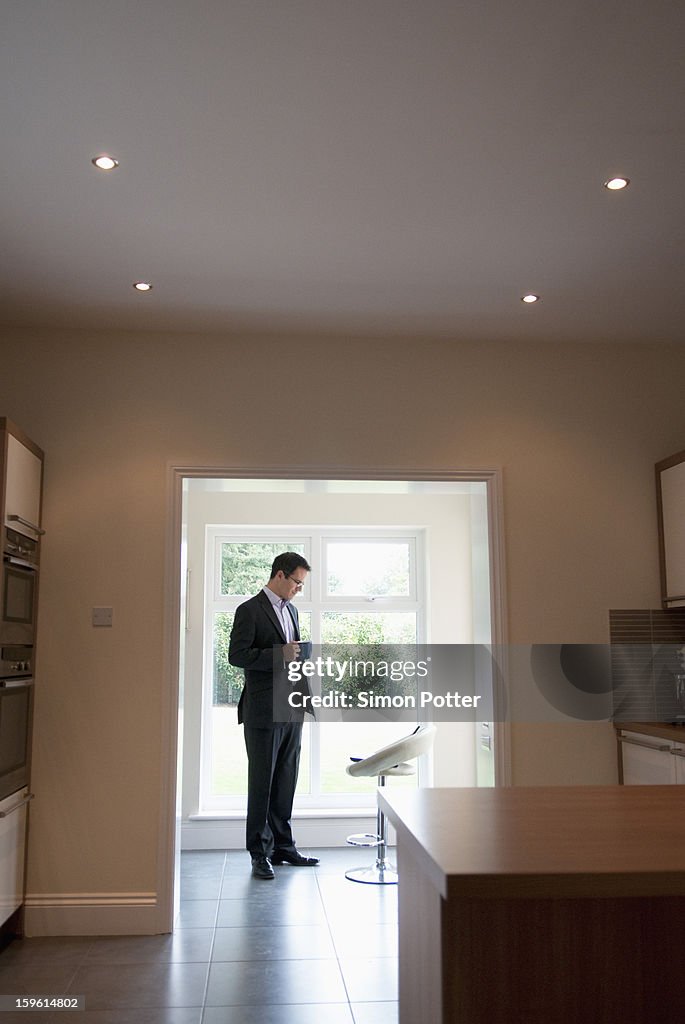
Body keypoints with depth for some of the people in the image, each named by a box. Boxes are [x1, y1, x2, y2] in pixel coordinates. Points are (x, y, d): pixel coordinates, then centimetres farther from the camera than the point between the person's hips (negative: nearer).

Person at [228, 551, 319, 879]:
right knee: (261, 783, 0)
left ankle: (282, 845, 22)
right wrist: (280, 653, -21)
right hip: (263, 712, -7)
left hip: (291, 712, 7)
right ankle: (260, 854, 7)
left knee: (285, 781, 12)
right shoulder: (250, 610, -8)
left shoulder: (291, 610, 16)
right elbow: (237, 655, -15)